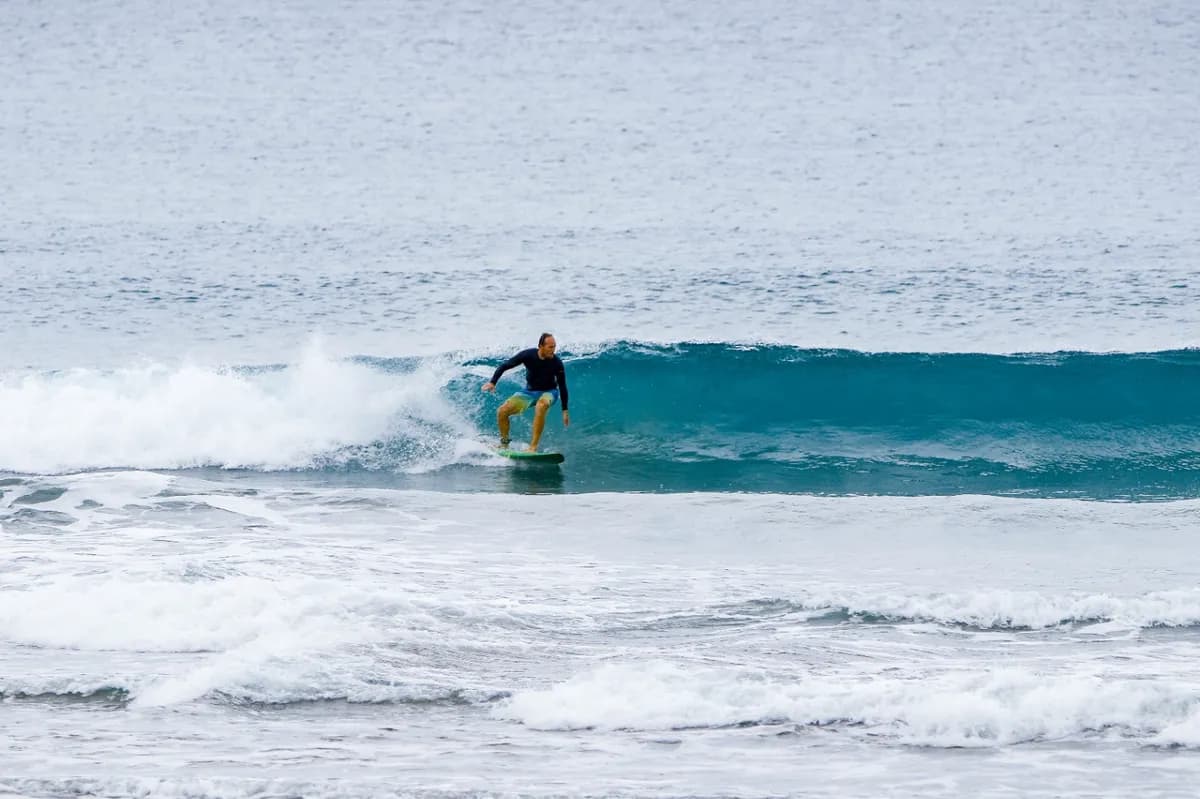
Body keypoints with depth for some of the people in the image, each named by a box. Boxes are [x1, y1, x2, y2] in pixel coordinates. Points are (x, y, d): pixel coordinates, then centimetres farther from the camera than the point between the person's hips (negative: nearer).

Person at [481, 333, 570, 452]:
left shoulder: (556, 363, -20)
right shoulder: (528, 355, -18)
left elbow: (562, 387, -9)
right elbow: (504, 366, -9)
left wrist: (565, 411, -7)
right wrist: (492, 382, -21)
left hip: (548, 393, -3)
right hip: (530, 392, 3)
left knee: (541, 406, -40)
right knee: (502, 411, -11)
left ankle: (533, 447, -39)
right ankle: (504, 443, 13)